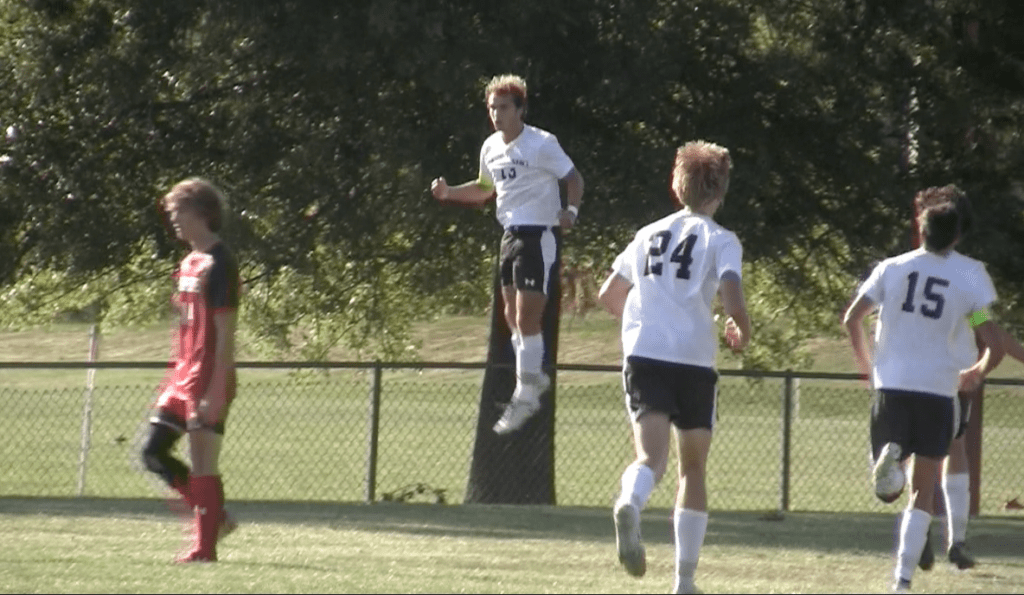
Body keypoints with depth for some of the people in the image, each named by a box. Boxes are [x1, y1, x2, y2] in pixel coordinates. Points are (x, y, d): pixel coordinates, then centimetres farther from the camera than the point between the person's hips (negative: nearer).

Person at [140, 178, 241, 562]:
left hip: (208, 379, -10)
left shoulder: (218, 264, -13)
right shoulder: (189, 263, 15)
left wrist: (216, 390, -20)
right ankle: (215, 517, 16)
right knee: (154, 452, 8)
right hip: (183, 376, 10)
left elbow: (225, 332, -17)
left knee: (202, 464, -7)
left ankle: (205, 548, -1)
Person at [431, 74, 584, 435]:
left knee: (527, 319, -10)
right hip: (511, 235, 8)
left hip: (539, 235, -8)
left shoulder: (542, 144, -13)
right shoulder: (491, 148, 10)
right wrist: (449, 193, 10)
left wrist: (571, 210, -26)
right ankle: (533, 377, 29)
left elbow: (573, 178, -8)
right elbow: (486, 189, 25)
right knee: (512, 316, 12)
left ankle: (526, 396, -4)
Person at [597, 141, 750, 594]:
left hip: (642, 355, 2)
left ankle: (629, 505, -51)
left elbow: (608, 296, 26)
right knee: (693, 469, 13)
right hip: (693, 360, -2)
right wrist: (742, 332, 8)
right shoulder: (720, 240, 3)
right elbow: (731, 298, -13)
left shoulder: (649, 235, 18)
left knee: (651, 457, -14)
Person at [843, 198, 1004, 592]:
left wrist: (865, 364, 20)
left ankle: (888, 456, -26)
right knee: (923, 491, 9)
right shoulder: (972, 275, 1)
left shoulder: (892, 267, 5)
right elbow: (995, 347, -2)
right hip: (938, 389, -1)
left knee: (889, 490, 10)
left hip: (891, 386, 1)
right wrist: (977, 374, 19)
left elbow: (851, 319, 3)